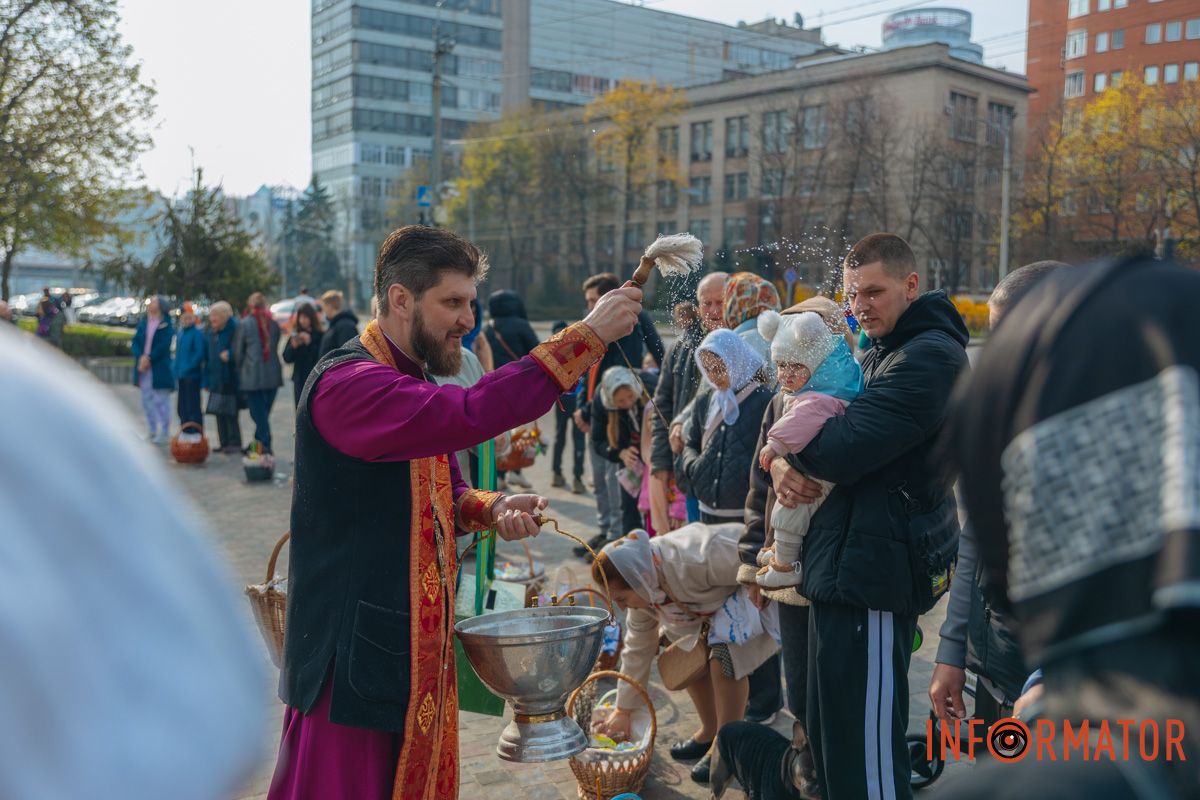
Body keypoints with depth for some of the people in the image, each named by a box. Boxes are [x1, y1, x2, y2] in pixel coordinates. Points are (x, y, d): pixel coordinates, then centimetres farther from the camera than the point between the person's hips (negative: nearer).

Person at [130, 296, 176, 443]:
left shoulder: (166, 324, -5)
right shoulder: (143, 323, 11)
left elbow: (164, 345, -12)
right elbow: (135, 341, 5)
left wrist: (149, 359, -15)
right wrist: (141, 358, -11)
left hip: (160, 369, -6)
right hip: (143, 367, 6)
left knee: (161, 400, -4)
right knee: (147, 399, 12)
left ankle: (164, 432, 3)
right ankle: (151, 430, 23)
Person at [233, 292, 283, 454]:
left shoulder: (245, 324, -6)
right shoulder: (274, 324, 3)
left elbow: (238, 351, 1)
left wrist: (241, 369, 16)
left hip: (252, 376, -4)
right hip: (273, 375, 4)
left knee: (258, 412, 0)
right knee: (263, 412, 14)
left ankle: (265, 445, -7)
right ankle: (258, 443, 24)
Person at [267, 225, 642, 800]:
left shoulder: (414, 384, 13)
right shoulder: (346, 383, -19)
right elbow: (471, 413, -35)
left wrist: (491, 508, -2)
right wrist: (588, 335, -31)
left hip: (418, 648, 9)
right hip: (355, 651, -9)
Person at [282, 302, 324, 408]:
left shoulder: (321, 335, -6)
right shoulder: (295, 335, 8)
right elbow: (287, 358, 6)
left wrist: (309, 343, -19)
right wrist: (293, 347, -11)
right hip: (299, 380, 4)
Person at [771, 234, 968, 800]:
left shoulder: (930, 356, -14)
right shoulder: (880, 354, 19)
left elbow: (847, 445, -25)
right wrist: (784, 465, -10)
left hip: (872, 572, -10)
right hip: (848, 565, 10)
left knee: (862, 749, -4)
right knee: (828, 731, 20)